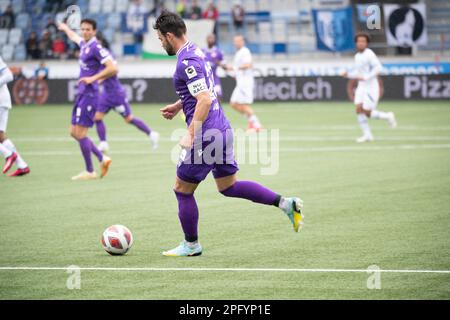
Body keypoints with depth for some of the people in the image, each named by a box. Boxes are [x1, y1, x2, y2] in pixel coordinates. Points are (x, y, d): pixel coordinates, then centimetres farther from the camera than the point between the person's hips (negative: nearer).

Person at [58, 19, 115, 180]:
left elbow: (113, 68, -20)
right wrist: (65, 28, 57)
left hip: (89, 94, -9)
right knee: (74, 132, 11)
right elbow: (74, 37, 38)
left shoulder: (96, 48, -14)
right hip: (82, 94, 9)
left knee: (80, 133, -9)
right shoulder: (84, 44, 13)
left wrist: (93, 78, -23)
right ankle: (102, 159, 18)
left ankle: (90, 171, -1)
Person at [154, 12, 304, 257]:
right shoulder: (195, 52, 13)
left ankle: (191, 245, 17)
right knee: (228, 187, 18)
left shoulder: (187, 62, -19)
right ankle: (285, 203, 9)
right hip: (221, 130, 10)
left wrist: (191, 135, -24)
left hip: (205, 136, -10)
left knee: (182, 190, 5)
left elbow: (204, 100, -26)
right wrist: (177, 106, 24)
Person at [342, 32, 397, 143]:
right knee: (359, 110, -7)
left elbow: (378, 67, -24)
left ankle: (387, 116, 18)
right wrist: (348, 75, 4)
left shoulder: (369, 54, -14)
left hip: (371, 87, -7)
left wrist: (365, 78, -28)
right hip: (361, 87, 7)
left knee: (367, 113, -7)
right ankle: (367, 135, 0)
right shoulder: (357, 56, 11)